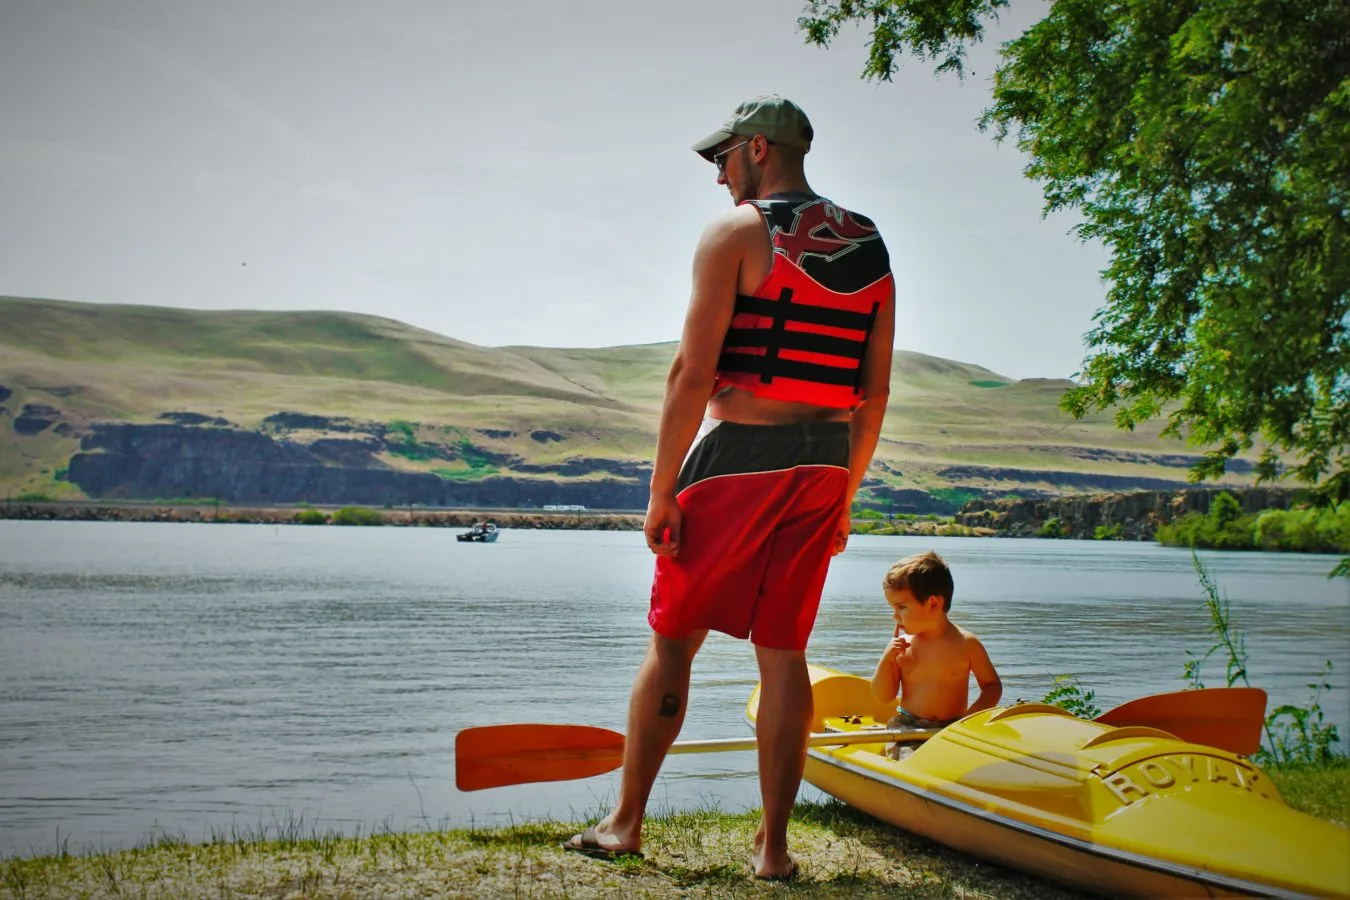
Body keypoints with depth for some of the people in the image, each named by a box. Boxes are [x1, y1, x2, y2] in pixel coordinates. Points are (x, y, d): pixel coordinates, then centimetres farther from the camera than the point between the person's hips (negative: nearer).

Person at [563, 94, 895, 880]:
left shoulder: (735, 233, -6)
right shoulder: (871, 249, 12)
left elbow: (694, 371, -13)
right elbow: (875, 391, 11)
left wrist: (661, 493, -10)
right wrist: (844, 497, 17)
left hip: (737, 458, -5)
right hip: (824, 467, 5)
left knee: (673, 641, 7)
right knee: (784, 653, 9)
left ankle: (626, 823, 15)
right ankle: (773, 846, 11)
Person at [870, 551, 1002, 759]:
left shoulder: (966, 643, -2)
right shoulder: (902, 645, 4)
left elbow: (992, 685, 8)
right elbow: (883, 697, 7)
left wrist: (973, 714, -10)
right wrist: (887, 658, -7)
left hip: (953, 728, 0)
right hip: (907, 727, 0)